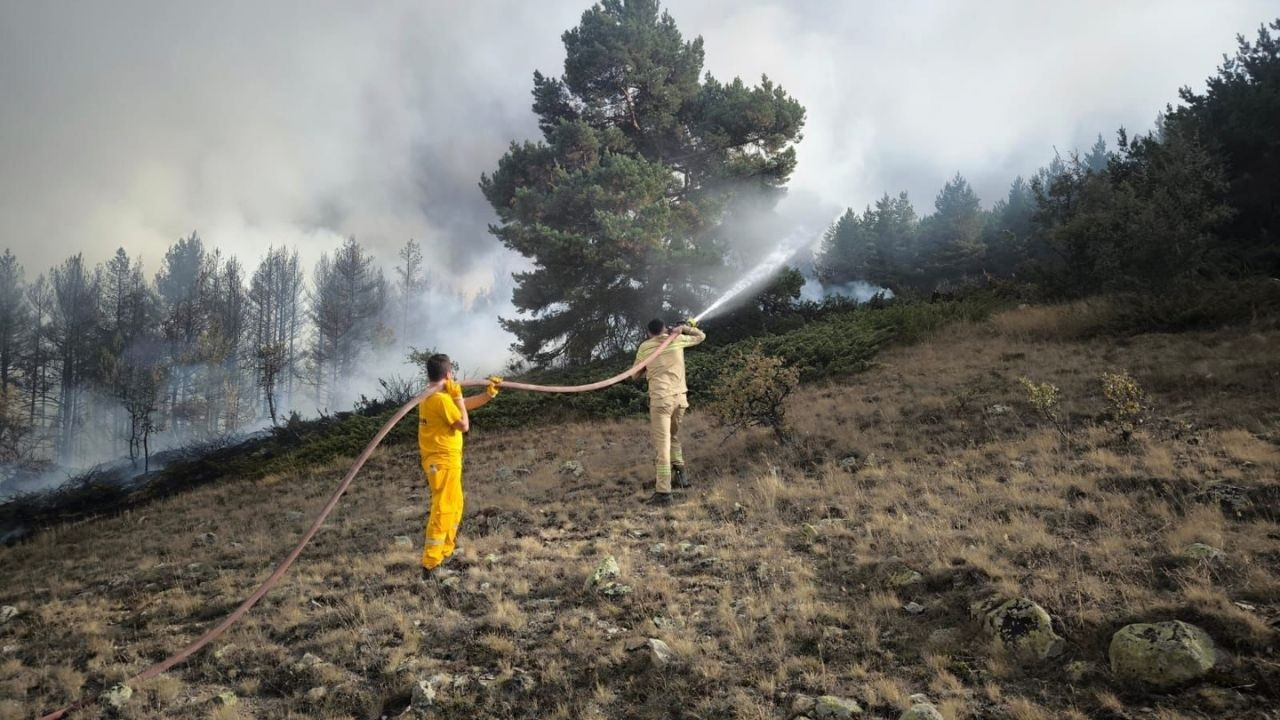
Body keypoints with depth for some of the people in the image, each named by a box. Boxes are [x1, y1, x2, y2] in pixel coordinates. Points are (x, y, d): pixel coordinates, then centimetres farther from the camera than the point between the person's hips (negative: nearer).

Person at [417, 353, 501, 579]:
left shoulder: (431, 396, 12)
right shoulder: (441, 399, -20)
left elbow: (465, 405, 21)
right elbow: (464, 425, -14)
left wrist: (488, 393, 13)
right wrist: (457, 396, -10)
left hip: (439, 459, 10)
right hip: (444, 461, -10)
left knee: (455, 506, 22)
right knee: (443, 510, -8)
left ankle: (444, 553, 32)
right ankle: (430, 565, -7)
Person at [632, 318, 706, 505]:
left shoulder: (645, 347, 5)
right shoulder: (677, 340, 9)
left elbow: (636, 375, 16)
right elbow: (701, 336, 26)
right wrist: (685, 328, 35)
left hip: (660, 399, -3)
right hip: (680, 397, 4)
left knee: (661, 444, -9)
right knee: (674, 436, 27)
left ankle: (663, 492, -15)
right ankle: (679, 474, 27)